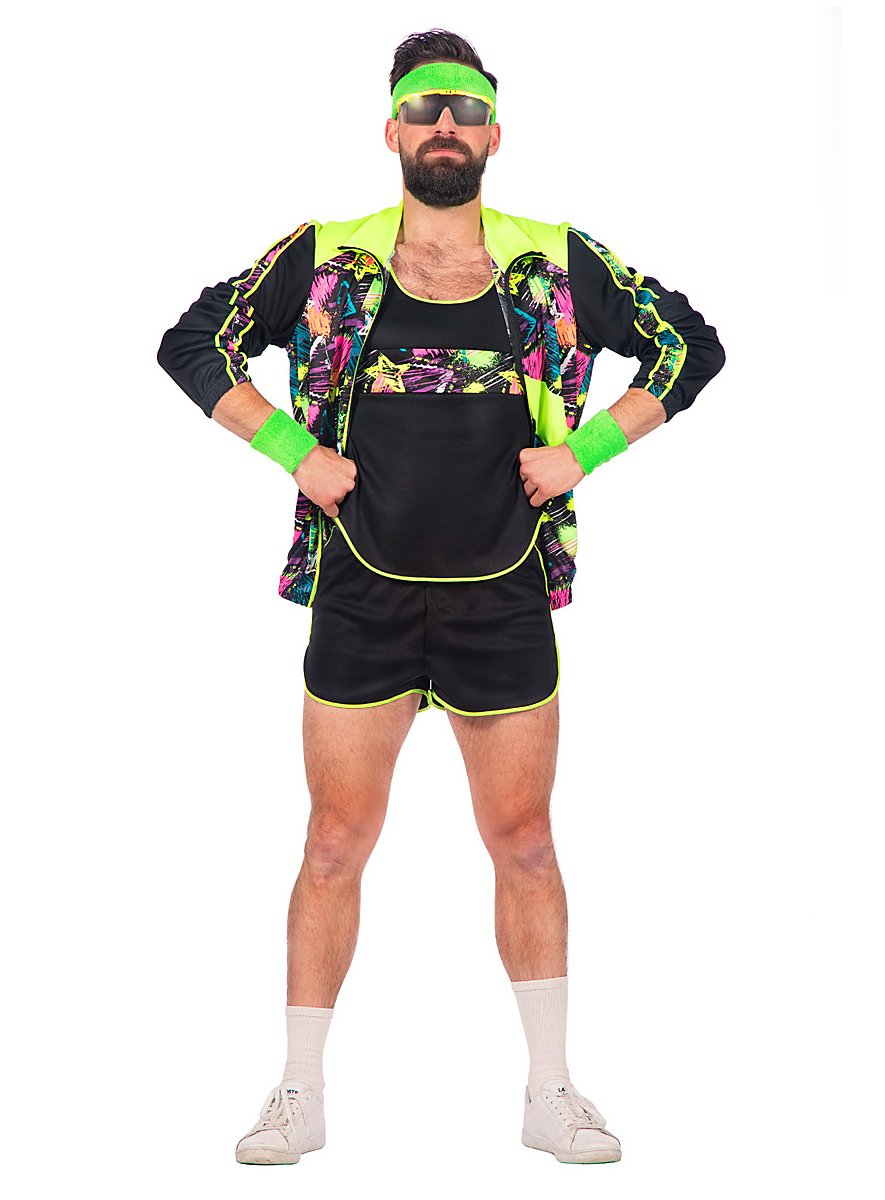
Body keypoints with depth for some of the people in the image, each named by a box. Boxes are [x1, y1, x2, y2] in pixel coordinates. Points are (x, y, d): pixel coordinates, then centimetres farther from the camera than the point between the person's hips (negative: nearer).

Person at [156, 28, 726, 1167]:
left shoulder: (556, 264, 2)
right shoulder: (323, 260, 0)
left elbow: (690, 346, 9)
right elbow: (193, 344, 6)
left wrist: (584, 451, -2)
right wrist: (295, 449, -5)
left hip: (503, 601, 1)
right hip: (362, 595, -1)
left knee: (524, 845, 7)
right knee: (335, 844, 3)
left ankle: (550, 1092, 18)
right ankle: (300, 1093, 14)